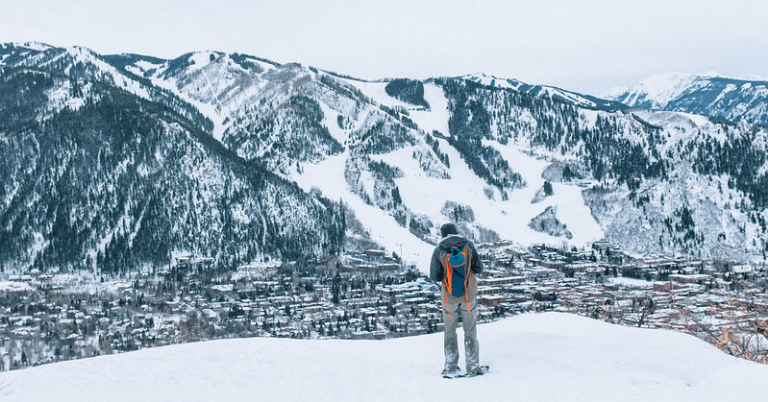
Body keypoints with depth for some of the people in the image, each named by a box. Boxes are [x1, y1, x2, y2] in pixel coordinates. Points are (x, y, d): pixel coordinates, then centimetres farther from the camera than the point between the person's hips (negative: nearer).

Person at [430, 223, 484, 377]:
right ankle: (473, 367, 12)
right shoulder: (468, 246, -4)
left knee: (450, 332, 14)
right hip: (469, 297, 0)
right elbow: (479, 268, 1)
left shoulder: (439, 251, -7)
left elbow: (434, 276, -6)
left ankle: (451, 367, 15)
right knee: (470, 332, 10)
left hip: (449, 298, 0)